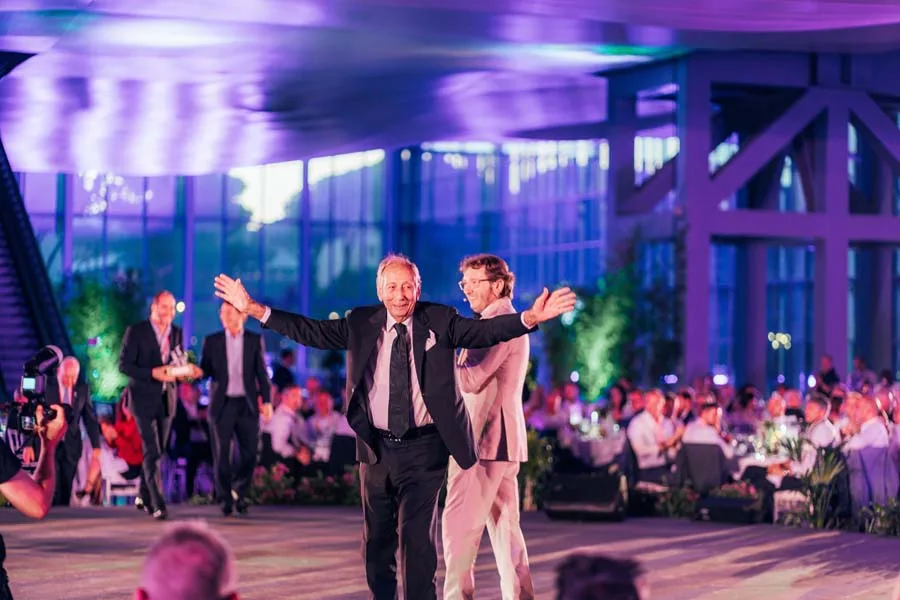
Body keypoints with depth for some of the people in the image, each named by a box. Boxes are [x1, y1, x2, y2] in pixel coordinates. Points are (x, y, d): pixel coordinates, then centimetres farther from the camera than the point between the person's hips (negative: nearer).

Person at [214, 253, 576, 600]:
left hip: (423, 450, -3)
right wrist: (253, 309, -2)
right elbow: (311, 332, 4)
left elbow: (485, 331, -13)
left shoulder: (439, 321, -2)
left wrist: (531, 317, -30)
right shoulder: (360, 323, 4)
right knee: (376, 541, 14)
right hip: (377, 448, 3)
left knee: (417, 539, -10)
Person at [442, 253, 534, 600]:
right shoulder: (509, 321, 20)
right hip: (502, 440, 10)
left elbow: (471, 379, -21)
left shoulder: (499, 323, -12)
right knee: (504, 526, 9)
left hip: (483, 440, -10)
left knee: (459, 524, -8)